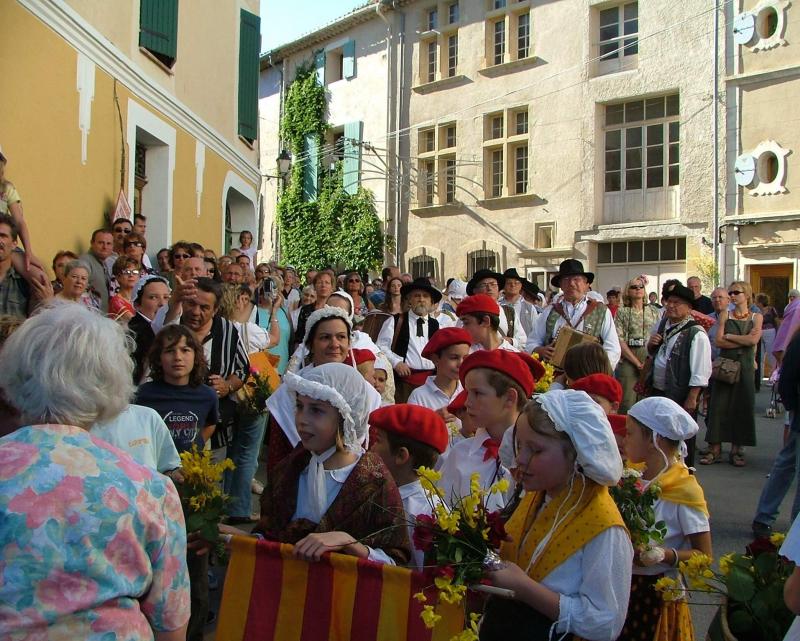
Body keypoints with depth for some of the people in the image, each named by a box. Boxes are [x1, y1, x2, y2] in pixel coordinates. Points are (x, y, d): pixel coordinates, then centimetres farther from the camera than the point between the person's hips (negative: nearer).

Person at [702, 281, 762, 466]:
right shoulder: (725, 315, 6)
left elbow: (753, 340, -10)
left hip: (745, 367, 0)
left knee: (742, 407, 3)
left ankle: (736, 450, 11)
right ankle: (715, 449, 3)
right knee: (719, 406, -2)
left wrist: (728, 336, -6)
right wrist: (744, 340, -10)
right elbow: (718, 341, -6)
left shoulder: (756, 317, 6)